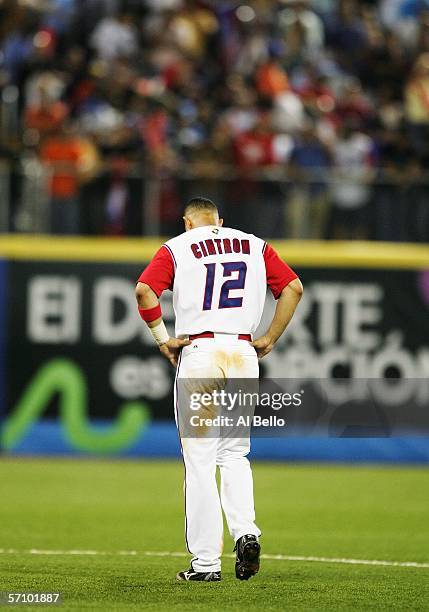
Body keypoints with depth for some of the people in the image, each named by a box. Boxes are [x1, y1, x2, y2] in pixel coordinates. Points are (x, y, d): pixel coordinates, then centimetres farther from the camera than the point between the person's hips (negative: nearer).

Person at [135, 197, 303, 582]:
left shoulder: (177, 248, 6)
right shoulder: (255, 246, 15)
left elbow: (144, 290, -11)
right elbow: (293, 287, 5)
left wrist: (163, 339, -3)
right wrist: (270, 340, 7)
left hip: (199, 352, -3)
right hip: (244, 353, 3)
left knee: (200, 460, -1)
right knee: (235, 453, 15)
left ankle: (206, 561, -2)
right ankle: (245, 531, -8)